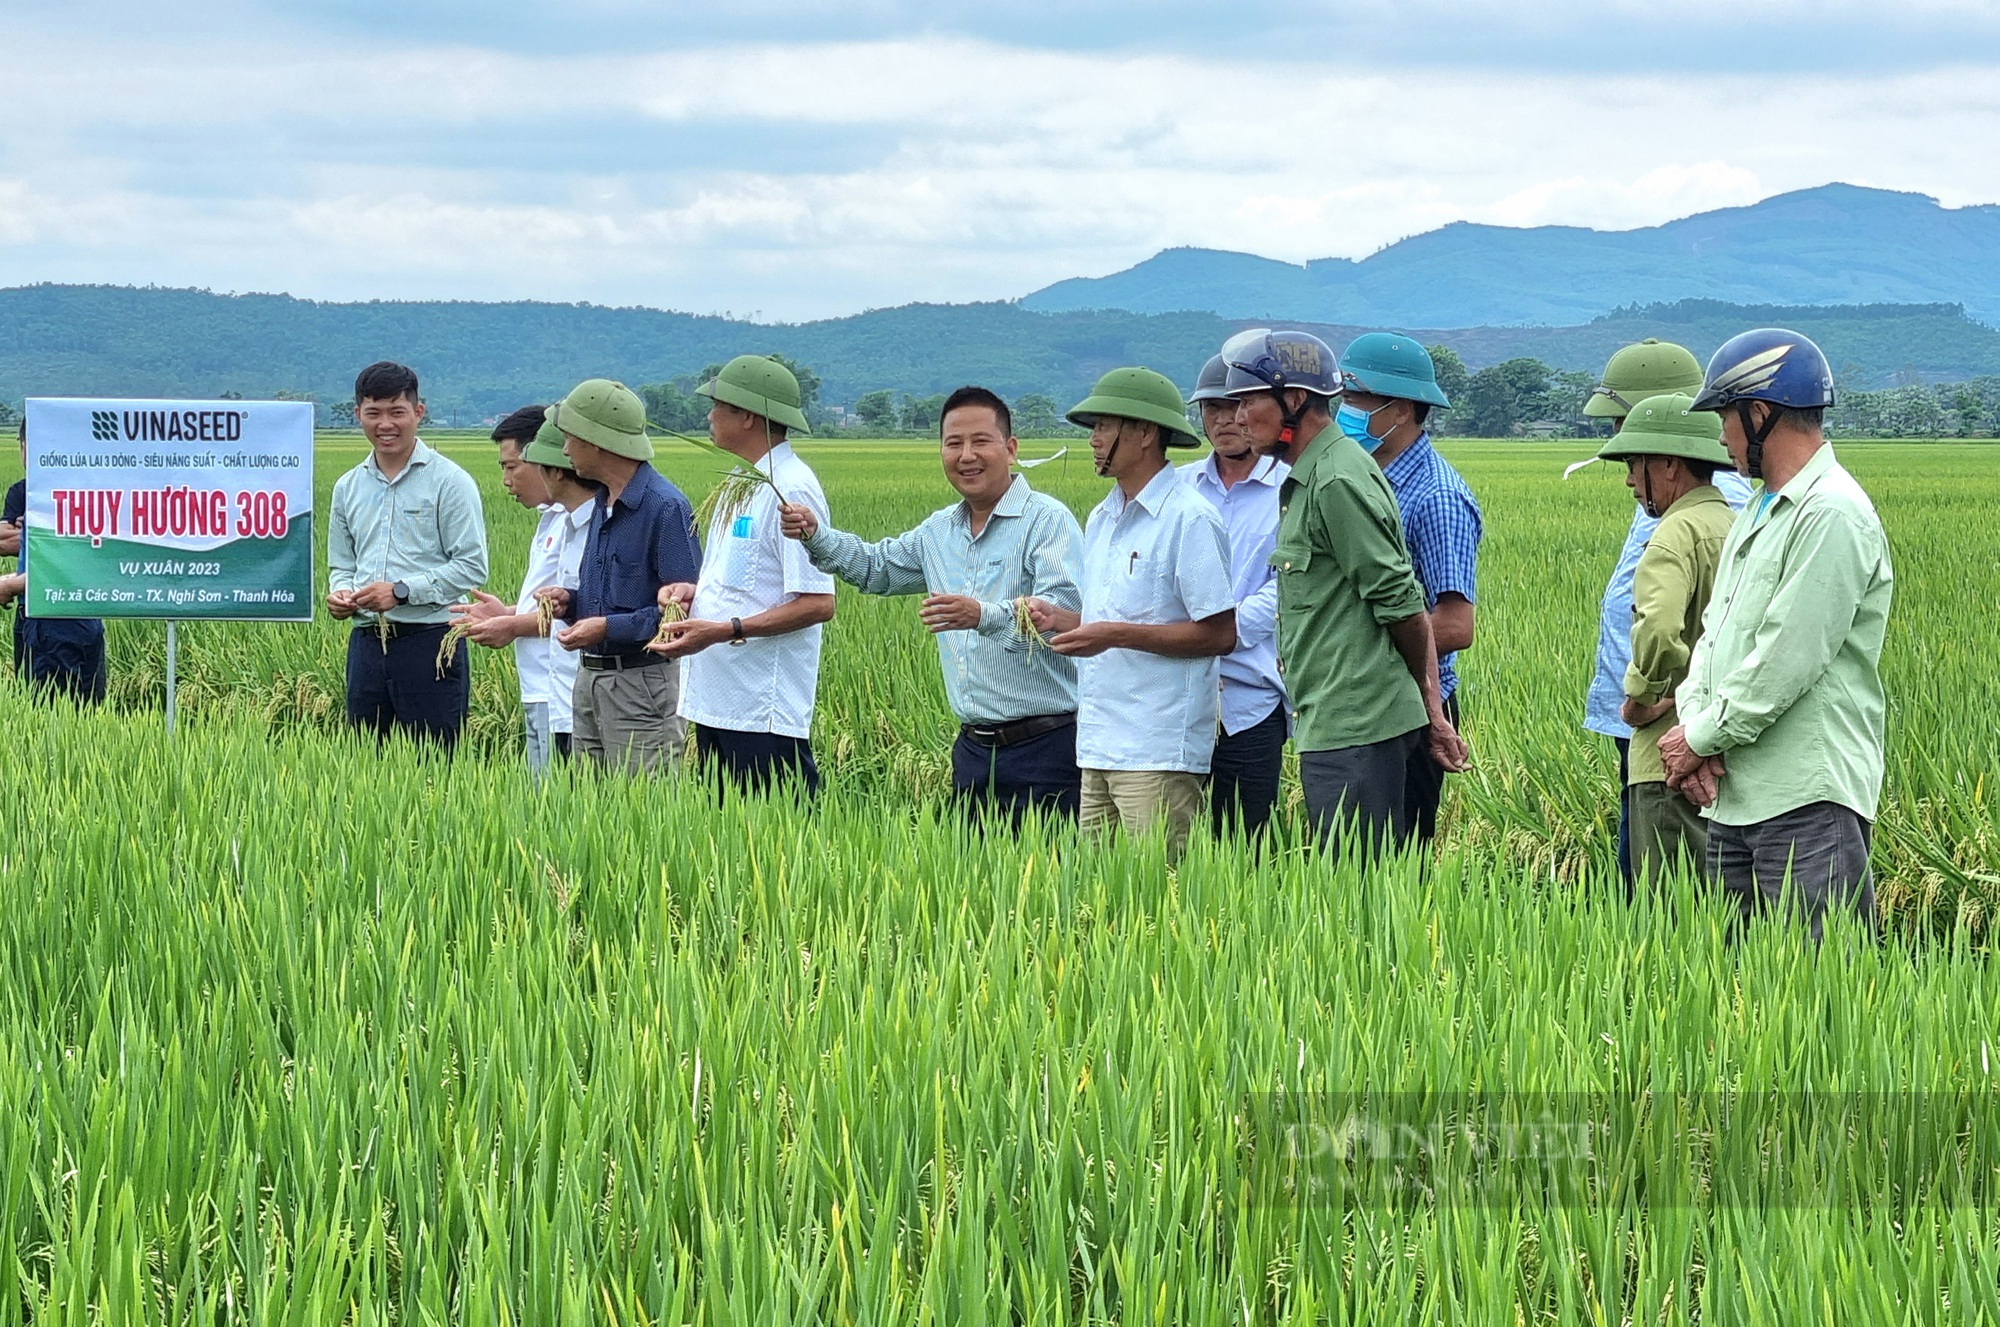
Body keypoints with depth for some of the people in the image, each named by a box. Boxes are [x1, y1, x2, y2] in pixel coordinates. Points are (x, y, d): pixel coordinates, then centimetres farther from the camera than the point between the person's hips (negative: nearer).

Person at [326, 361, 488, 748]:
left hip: (430, 646, -6)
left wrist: (402, 591, -15)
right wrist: (339, 592, 1)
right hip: (366, 642, 6)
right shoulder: (348, 487, 15)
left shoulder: (448, 481, -3)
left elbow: (472, 566, -7)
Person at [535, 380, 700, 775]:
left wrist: (608, 627, -19)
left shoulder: (665, 506, -15)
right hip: (589, 679, 9)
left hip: (642, 683, -9)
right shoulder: (600, 502, 16)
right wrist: (569, 599, 7)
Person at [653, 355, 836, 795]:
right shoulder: (739, 486, 17)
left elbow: (817, 604, -19)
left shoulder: (791, 490, -14)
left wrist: (722, 631, -22)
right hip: (716, 704, 10)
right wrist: (694, 589, 6)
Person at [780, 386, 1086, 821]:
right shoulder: (939, 531, 16)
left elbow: (1066, 609, -22)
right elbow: (874, 567, 32)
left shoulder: (1048, 520, -9)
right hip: (974, 748, 7)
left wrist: (984, 615, -37)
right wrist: (815, 536, 14)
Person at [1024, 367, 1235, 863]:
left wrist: (1114, 634, -18)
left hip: (1160, 752, -8)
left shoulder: (1189, 519, -10)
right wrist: (1056, 618, 4)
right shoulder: (1101, 520, 17)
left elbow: (1219, 634, -14)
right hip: (1098, 747, 8)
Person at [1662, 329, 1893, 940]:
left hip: (1808, 799, -10)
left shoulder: (1832, 516, -13)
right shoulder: (1756, 512, 19)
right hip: (1734, 793, 10)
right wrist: (1694, 725, -2)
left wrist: (1701, 738, -9)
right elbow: (1714, 632, 15)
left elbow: (1783, 662, -18)